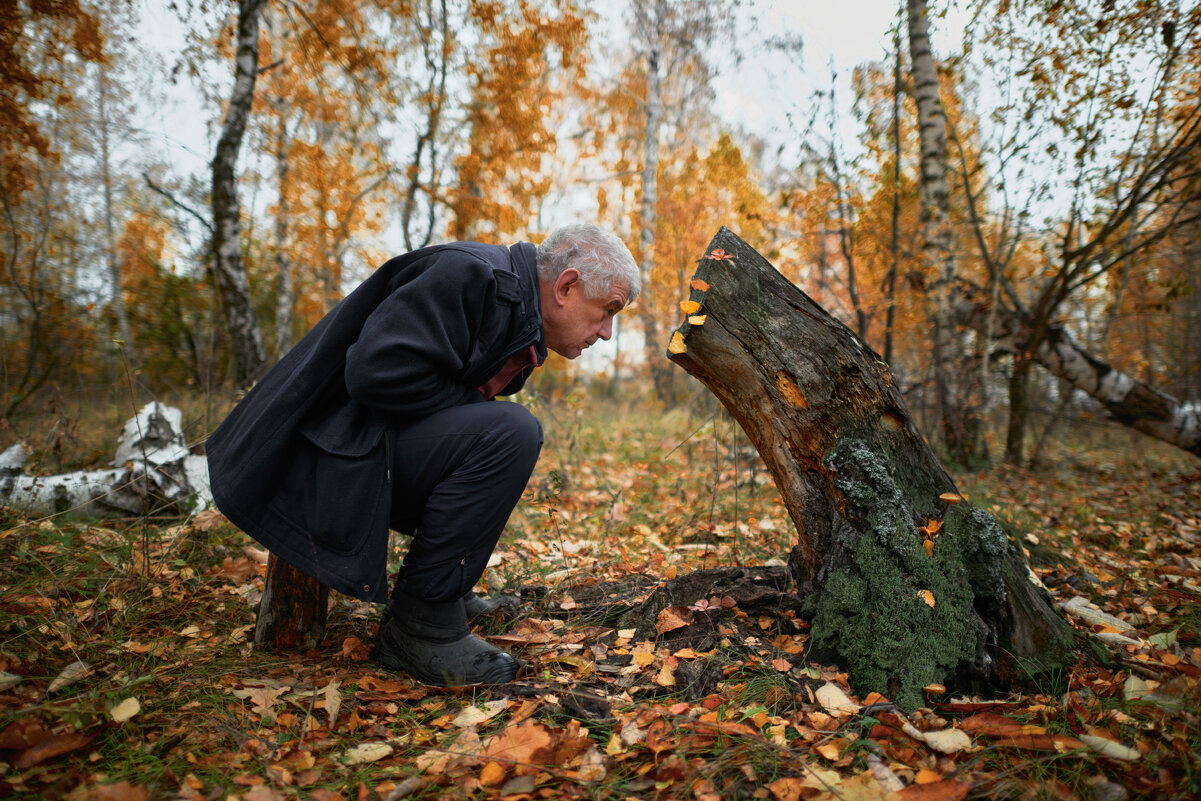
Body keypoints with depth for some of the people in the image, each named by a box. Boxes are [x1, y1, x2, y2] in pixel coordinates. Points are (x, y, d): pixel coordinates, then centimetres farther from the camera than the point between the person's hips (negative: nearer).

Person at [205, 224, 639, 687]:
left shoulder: (522, 320, 13)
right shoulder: (468, 274, -18)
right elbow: (378, 370, -27)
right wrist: (474, 405, -16)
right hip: (336, 453, -10)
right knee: (510, 434, -25)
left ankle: (446, 589, 18)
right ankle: (421, 626, -16)